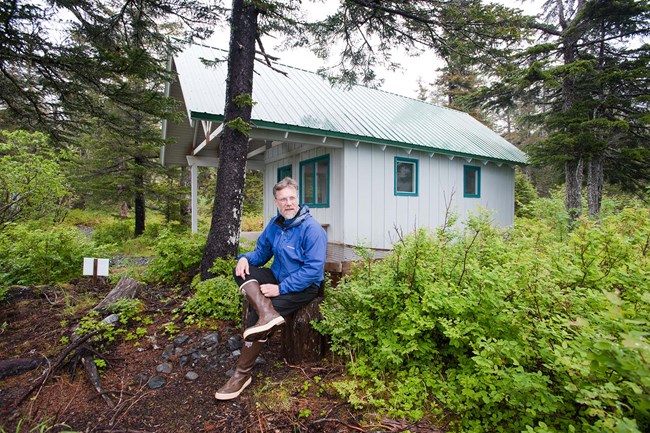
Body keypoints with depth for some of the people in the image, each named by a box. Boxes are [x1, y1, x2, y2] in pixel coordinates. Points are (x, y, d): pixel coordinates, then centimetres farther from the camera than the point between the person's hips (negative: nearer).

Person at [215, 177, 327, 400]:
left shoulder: (312, 228, -19)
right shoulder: (275, 224, 3)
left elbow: (314, 269, -24)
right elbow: (262, 251, 13)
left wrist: (280, 288, -25)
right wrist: (245, 258, -11)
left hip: (303, 287, -7)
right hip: (277, 277, 7)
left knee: (255, 314, -23)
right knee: (242, 271, -15)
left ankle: (243, 373, -7)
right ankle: (268, 314, -33)